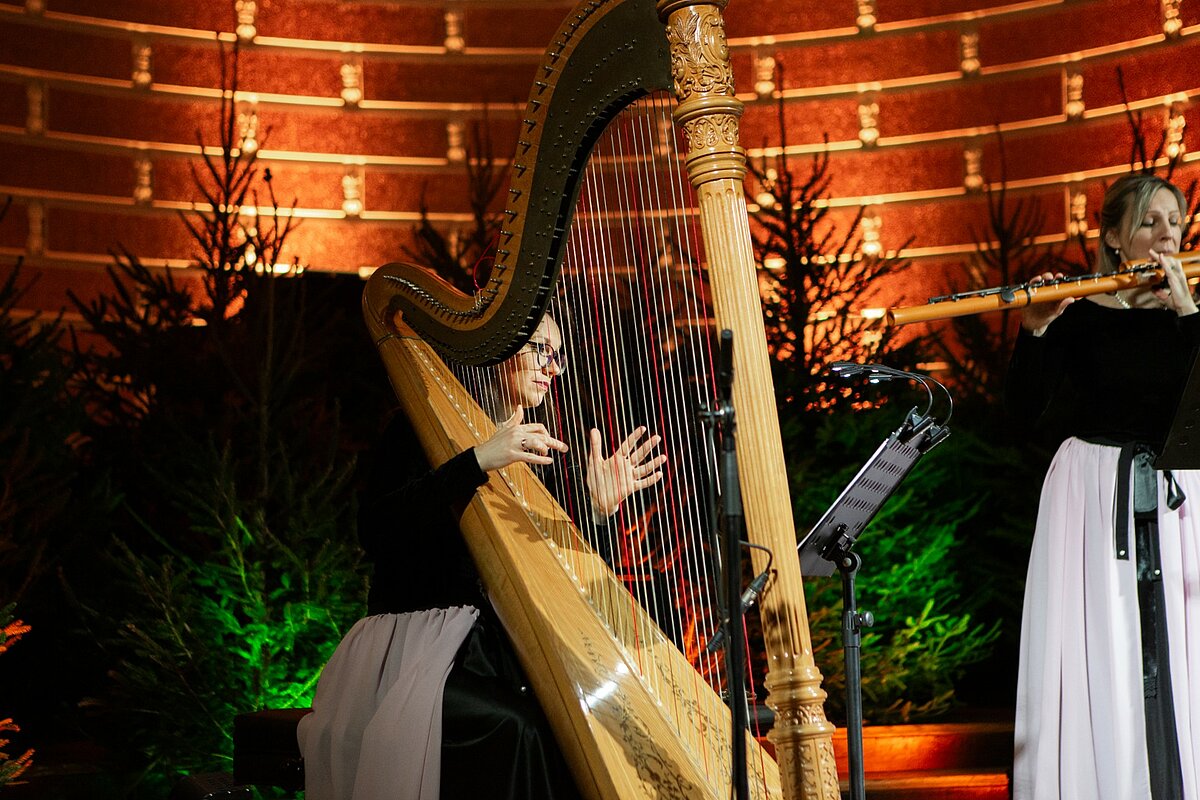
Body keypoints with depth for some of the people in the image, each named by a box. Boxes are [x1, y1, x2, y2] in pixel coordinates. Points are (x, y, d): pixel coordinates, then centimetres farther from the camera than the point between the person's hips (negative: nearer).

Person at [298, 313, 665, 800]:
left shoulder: (535, 450, 15)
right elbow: (375, 532, -19)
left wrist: (597, 507, -8)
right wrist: (478, 462, -26)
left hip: (502, 648, 6)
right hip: (415, 649, -5)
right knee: (520, 727, -31)